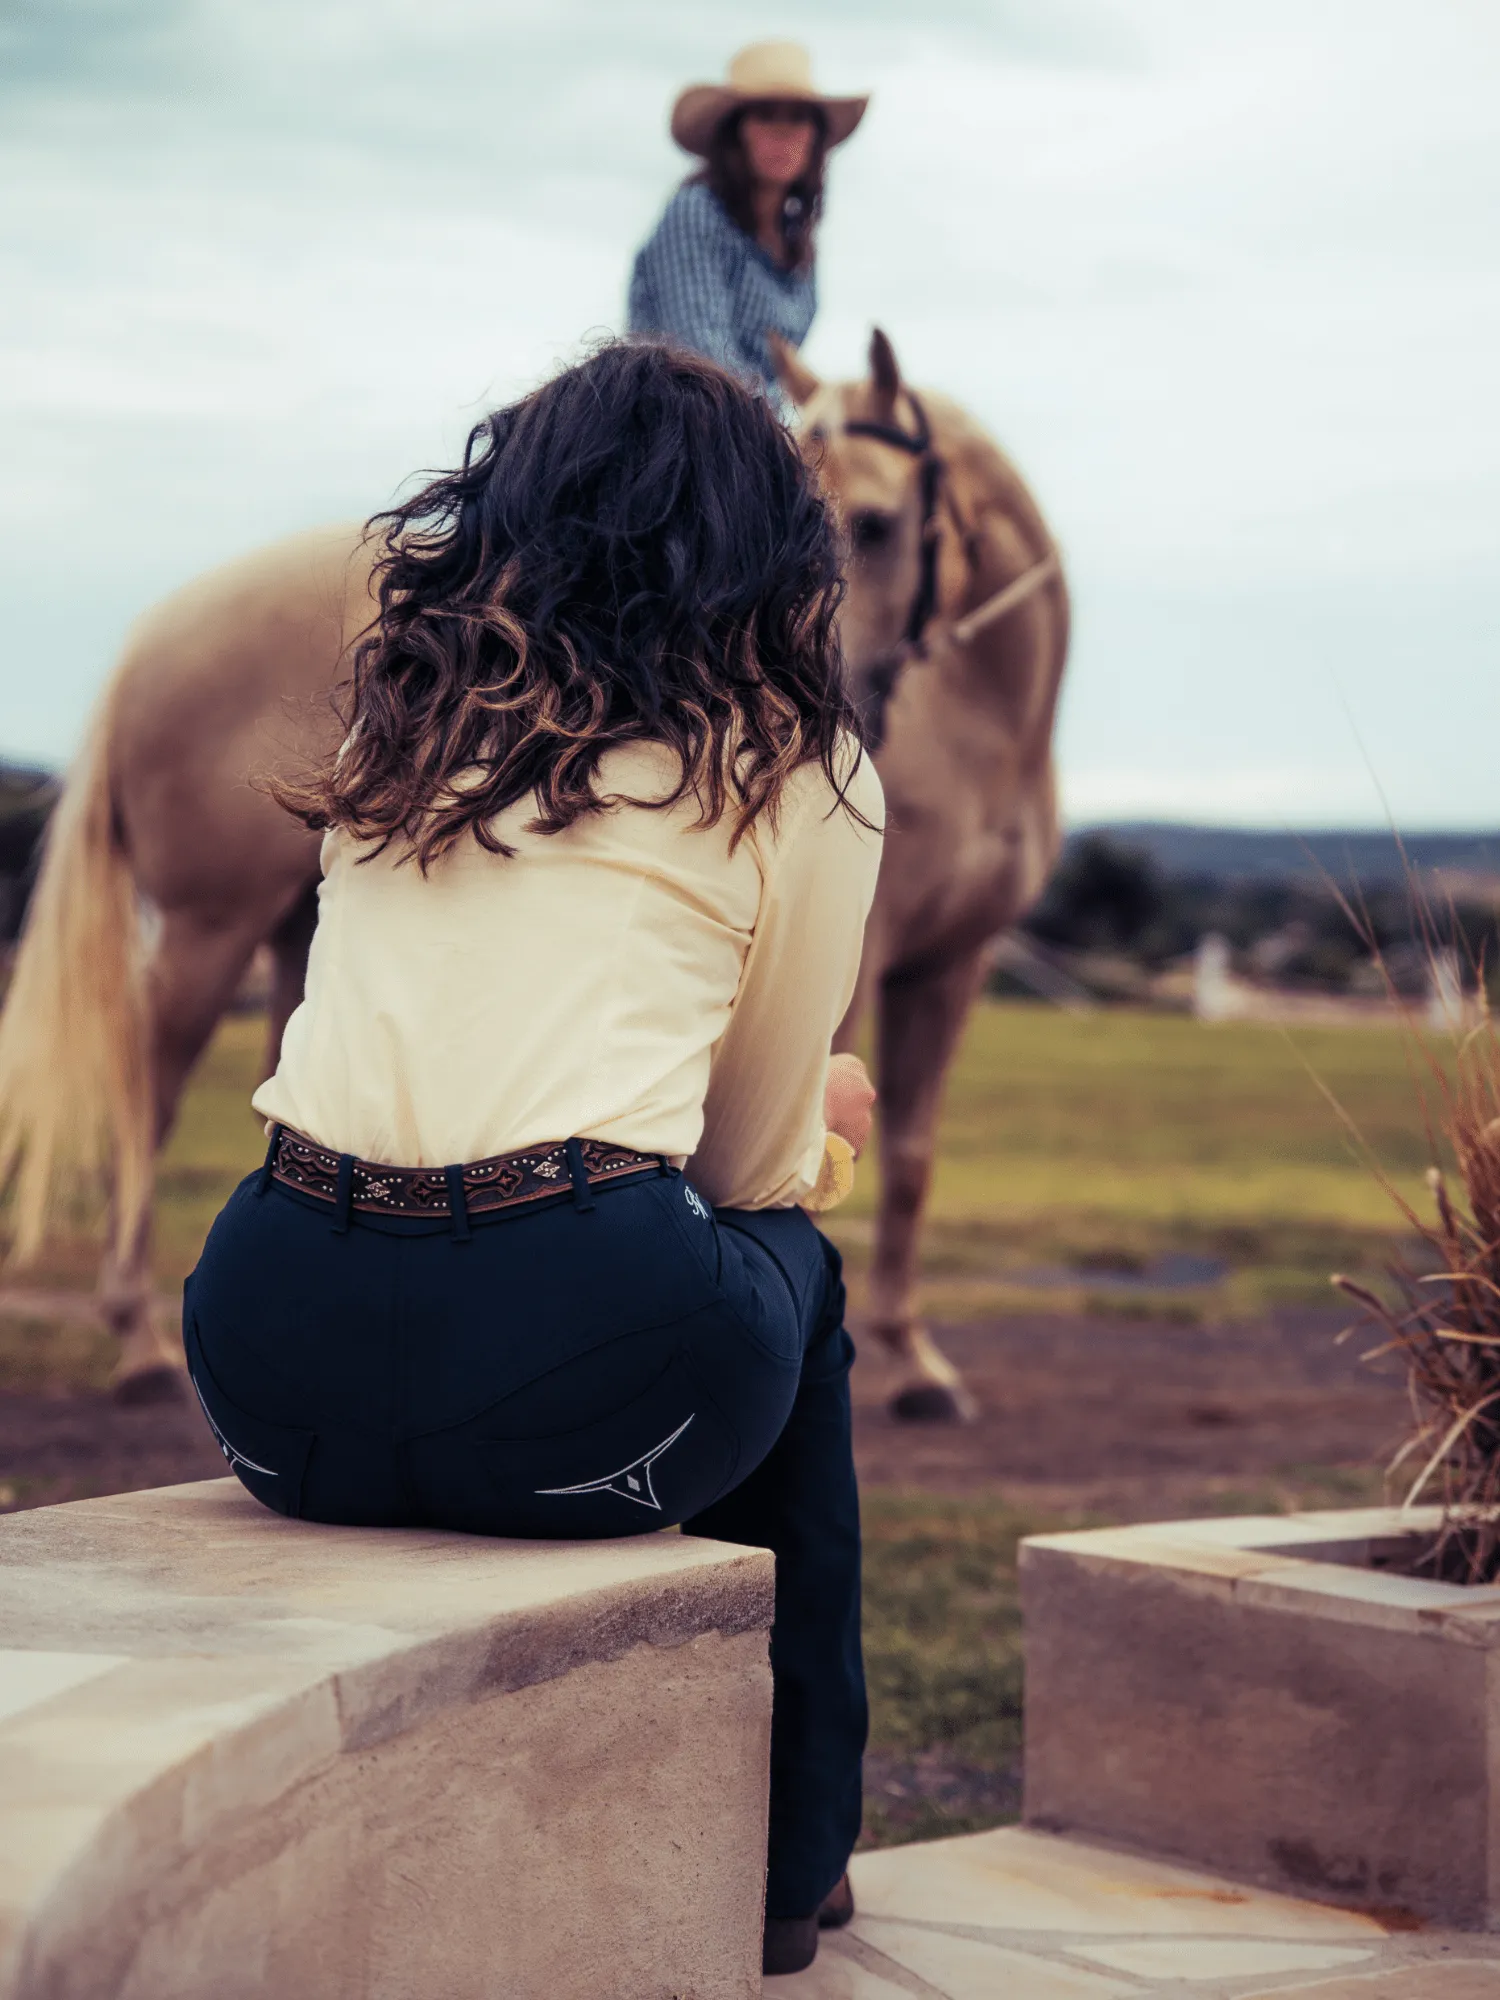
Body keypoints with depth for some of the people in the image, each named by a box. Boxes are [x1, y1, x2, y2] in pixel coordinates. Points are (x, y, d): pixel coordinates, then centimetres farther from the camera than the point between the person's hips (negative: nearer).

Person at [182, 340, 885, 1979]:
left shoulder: (401, 717, 20)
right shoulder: (795, 770, 8)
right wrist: (814, 1122, 41)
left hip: (274, 1392, 4)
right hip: (571, 1391, -4)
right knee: (796, 1272, 29)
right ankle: (784, 1856, 35)